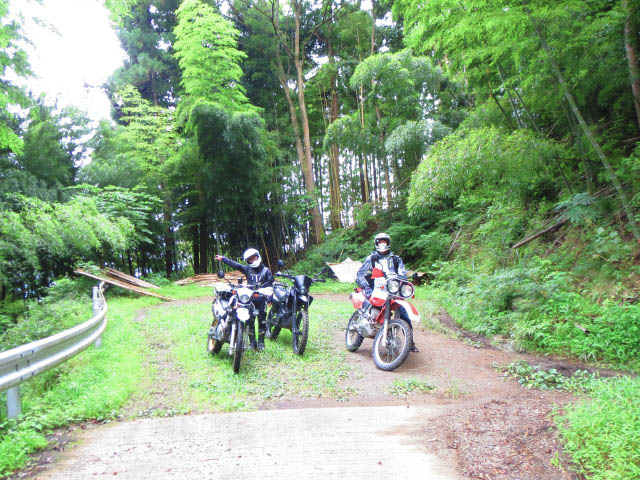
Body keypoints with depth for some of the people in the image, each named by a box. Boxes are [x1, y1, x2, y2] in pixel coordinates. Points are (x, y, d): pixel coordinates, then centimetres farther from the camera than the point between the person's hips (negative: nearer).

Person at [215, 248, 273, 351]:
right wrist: (223, 259, -12)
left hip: (261, 298, -2)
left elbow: (270, 284, 3)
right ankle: (252, 342, 14)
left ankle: (261, 342, 12)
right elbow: (235, 264, -2)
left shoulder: (266, 270, 6)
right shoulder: (247, 269, 8)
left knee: (262, 320, 1)